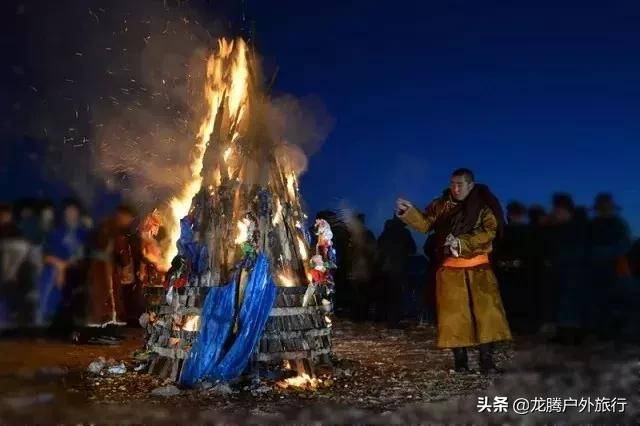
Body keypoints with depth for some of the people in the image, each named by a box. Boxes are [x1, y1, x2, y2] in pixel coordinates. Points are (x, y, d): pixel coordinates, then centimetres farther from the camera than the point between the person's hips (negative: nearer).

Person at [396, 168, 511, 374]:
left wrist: (461, 242, -22)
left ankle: (487, 362, 2)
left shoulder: (484, 206, -1)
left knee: (486, 312, -5)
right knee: (454, 316, 1)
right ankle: (460, 362, 10)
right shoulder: (442, 205, 6)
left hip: (478, 268, -1)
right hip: (450, 270, 1)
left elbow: (489, 232, -12)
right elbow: (425, 223, 1)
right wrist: (408, 212, -16)